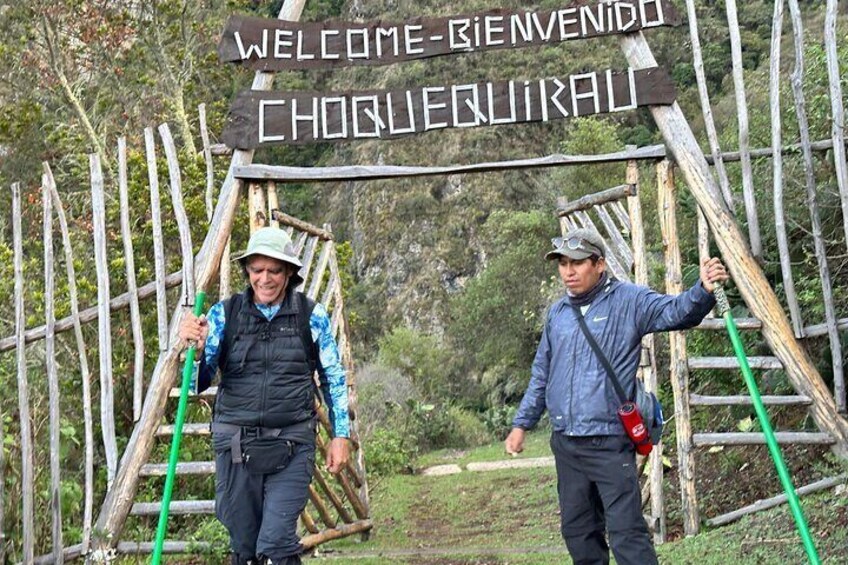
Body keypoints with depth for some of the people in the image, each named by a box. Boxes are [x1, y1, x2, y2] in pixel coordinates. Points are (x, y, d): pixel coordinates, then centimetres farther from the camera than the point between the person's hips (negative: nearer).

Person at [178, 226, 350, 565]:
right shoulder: (224, 314, 2)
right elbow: (199, 382, 0)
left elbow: (334, 379, 9)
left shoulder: (312, 316, 1)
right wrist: (194, 347, -20)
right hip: (235, 443, 2)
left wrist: (340, 435, 5)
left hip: (291, 443, -2)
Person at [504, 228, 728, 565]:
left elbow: (676, 312, -20)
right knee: (577, 531, 15)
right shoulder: (557, 312, 12)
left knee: (627, 533, -9)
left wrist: (702, 291, -40)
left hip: (610, 443, -6)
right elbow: (541, 375, 20)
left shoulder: (629, 301, -3)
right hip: (565, 444, 6)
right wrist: (522, 424, 18)